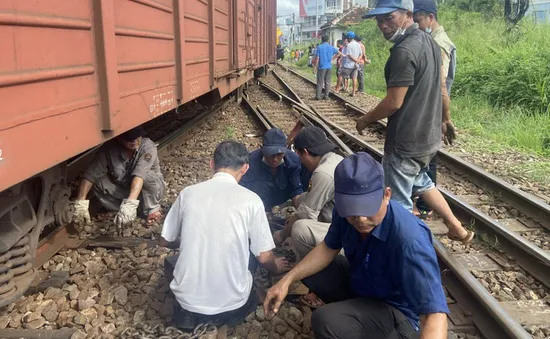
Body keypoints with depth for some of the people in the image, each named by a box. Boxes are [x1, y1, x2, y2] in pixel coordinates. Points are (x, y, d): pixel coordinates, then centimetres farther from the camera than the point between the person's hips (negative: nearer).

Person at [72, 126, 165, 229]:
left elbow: (140, 175, -43)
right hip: (124, 190, 2)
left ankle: (152, 209, -12)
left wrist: (130, 203, -57)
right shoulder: (109, 149, -20)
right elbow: (90, 175, -23)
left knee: (148, 176, -35)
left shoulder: (148, 147, -29)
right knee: (98, 183, -23)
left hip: (152, 191, -2)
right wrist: (80, 204, -37)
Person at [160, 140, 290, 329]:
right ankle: (227, 313, 12)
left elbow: (165, 242, 9)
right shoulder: (250, 200, -10)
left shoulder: (188, 193, -4)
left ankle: (192, 312, 14)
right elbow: (264, 257, -4)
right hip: (230, 301, -2)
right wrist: (276, 268, 20)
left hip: (187, 298, 2)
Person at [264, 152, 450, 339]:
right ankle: (351, 307, 16)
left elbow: (435, 313, -44)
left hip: (398, 313, -7)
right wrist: (287, 280, -11)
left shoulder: (410, 239, -39)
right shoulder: (345, 211, -17)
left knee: (326, 321, -30)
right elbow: (328, 248, 1)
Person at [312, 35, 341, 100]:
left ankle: (318, 96, -1)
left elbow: (317, 58, -9)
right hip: (329, 67, 3)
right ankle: (326, 95, 10)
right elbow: (338, 53, 15)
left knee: (320, 82, 0)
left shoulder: (319, 47, -6)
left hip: (322, 67, -3)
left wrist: (315, 66, -1)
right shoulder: (331, 47, 4)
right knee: (327, 82, 9)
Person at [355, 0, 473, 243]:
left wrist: (366, 119, -6)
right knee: (420, 183, 30)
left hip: (406, 141, -10)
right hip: (429, 136, 10)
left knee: (399, 204, 5)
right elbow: (441, 90, 16)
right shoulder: (429, 41, 8)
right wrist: (442, 120, 27)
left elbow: (394, 102, -23)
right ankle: (457, 228, 37)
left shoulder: (404, 50, -23)